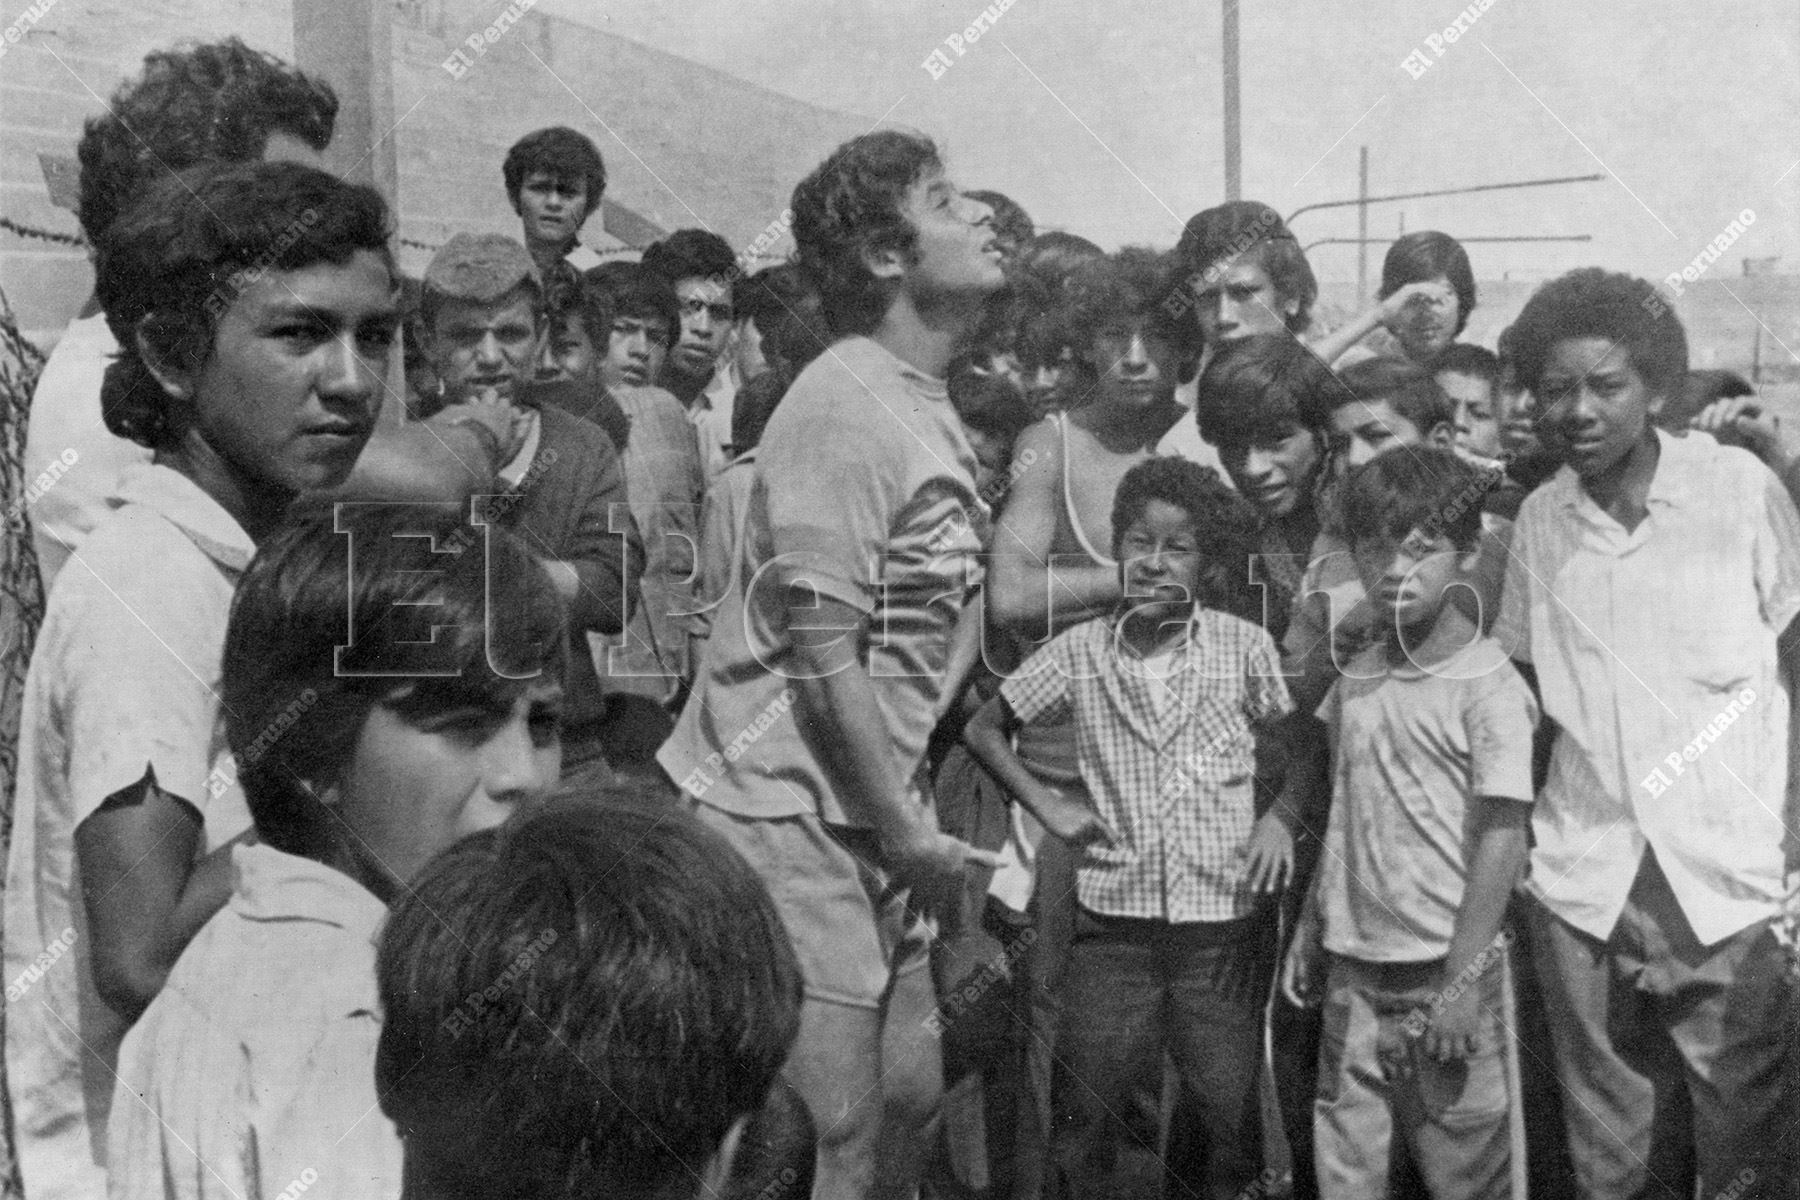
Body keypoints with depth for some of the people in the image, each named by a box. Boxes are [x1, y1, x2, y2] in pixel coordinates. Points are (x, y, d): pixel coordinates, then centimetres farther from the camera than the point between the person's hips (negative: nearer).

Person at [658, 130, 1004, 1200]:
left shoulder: (936, 410, 12)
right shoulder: (845, 402, -16)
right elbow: (822, 652, -19)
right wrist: (906, 829, -11)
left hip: (873, 813, 9)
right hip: (782, 807, -9)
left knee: (908, 1097, 17)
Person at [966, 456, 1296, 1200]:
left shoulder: (1245, 648, -3)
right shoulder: (1081, 651, -1)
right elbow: (983, 729, 9)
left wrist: (1281, 817, -8)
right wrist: (1046, 805, -1)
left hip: (1224, 922, -1)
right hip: (1112, 921, 1)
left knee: (1234, 1113, 9)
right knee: (1087, 1119, 9)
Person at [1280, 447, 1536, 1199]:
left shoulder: (1488, 684, -11)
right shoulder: (1356, 679, 6)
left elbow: (1501, 838, -13)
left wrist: (1463, 982, -15)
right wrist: (1309, 932, 11)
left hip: (1445, 973, -5)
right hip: (1355, 972, 5)